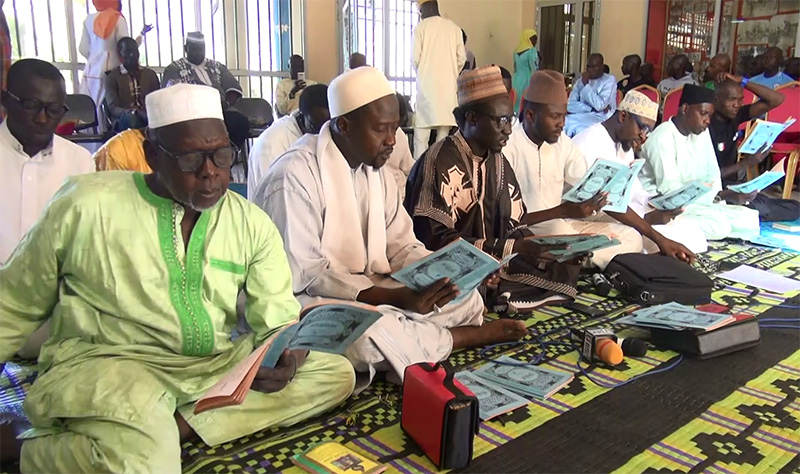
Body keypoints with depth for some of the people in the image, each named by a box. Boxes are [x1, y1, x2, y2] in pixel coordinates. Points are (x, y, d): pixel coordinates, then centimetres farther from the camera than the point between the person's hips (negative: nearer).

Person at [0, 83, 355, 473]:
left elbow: (277, 318, 0)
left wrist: (284, 360, -24)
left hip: (216, 366, 5)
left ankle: (179, 424, -18)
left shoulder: (252, 224, 3)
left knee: (335, 373, -12)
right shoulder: (87, 204, -5)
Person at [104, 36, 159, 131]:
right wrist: (133, 113, -26)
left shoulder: (150, 74, 18)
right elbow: (113, 108, -3)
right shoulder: (112, 77, 7)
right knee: (131, 118, -40)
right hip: (123, 121, -3)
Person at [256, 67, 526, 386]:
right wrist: (395, 297, -27)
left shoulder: (375, 169, 6)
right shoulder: (295, 176, -20)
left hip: (369, 291, 6)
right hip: (311, 300, -6)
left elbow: (401, 246, 7)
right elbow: (303, 274, -24)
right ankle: (465, 337, -10)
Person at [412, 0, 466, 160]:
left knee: (421, 133, -2)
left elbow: (416, 58, -4)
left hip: (427, 84, -3)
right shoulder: (454, 27, 8)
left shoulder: (420, 27, 0)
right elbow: (462, 58, 5)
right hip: (448, 85, 3)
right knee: (443, 132, 8)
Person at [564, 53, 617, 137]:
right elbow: (570, 105, 1)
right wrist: (592, 108, -11)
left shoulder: (609, 80, 1)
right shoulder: (581, 80, 14)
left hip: (602, 118, -4)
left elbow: (600, 106, -14)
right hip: (583, 116, 4)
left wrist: (586, 84, -10)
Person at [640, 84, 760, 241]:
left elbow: (712, 176, 9)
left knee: (748, 217, -7)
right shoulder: (663, 137, -17)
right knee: (718, 225, -27)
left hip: (694, 203, 8)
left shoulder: (702, 132, 9)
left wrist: (718, 198, -11)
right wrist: (720, 196, -29)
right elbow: (669, 190, -24)